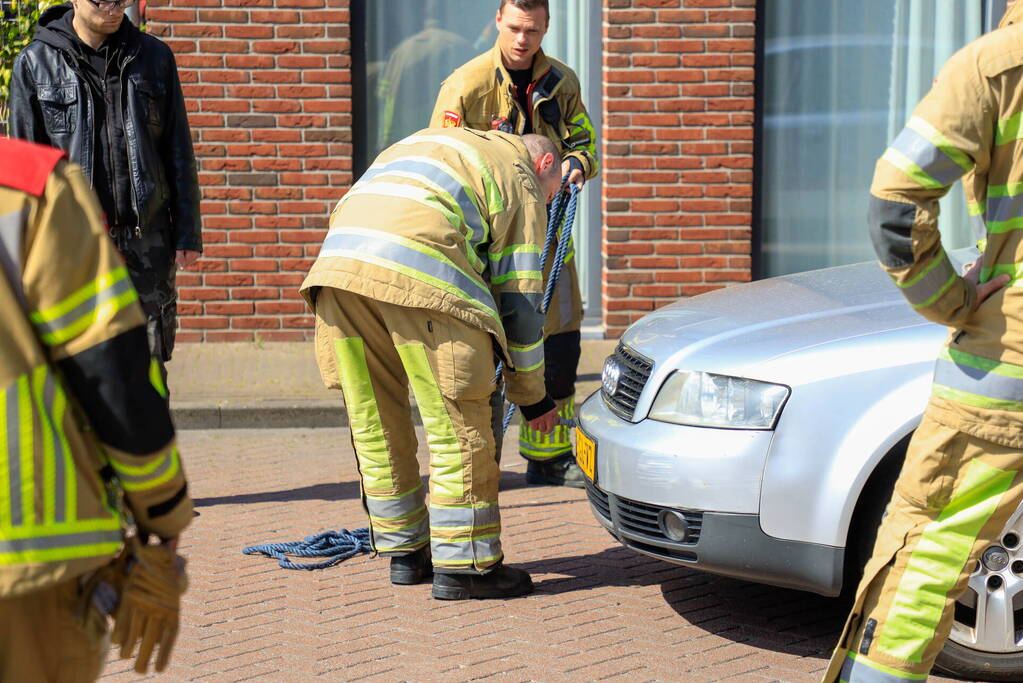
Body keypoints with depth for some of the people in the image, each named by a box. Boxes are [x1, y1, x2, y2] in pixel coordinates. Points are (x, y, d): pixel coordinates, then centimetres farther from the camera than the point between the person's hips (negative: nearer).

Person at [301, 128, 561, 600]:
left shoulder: (428, 141, 38)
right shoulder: (520, 179, 18)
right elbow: (519, 297, 13)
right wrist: (532, 396, 21)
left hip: (337, 261, 7)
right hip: (418, 270, -7)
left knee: (374, 422, 16)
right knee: (460, 423, 4)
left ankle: (404, 553, 27)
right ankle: (462, 565, 8)